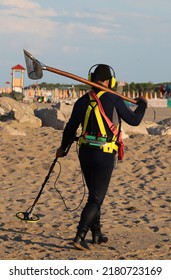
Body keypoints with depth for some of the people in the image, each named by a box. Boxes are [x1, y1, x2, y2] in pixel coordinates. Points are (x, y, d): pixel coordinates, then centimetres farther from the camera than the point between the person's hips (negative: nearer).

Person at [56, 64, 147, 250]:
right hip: (104, 156, -5)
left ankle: (96, 234, 26)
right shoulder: (113, 99, -9)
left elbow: (71, 127, 11)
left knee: (94, 194, 20)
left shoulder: (82, 101, 3)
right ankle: (80, 236, -14)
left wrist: (63, 147, 27)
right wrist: (142, 105, 18)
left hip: (85, 153, 5)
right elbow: (133, 120, -2)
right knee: (96, 198, -2)